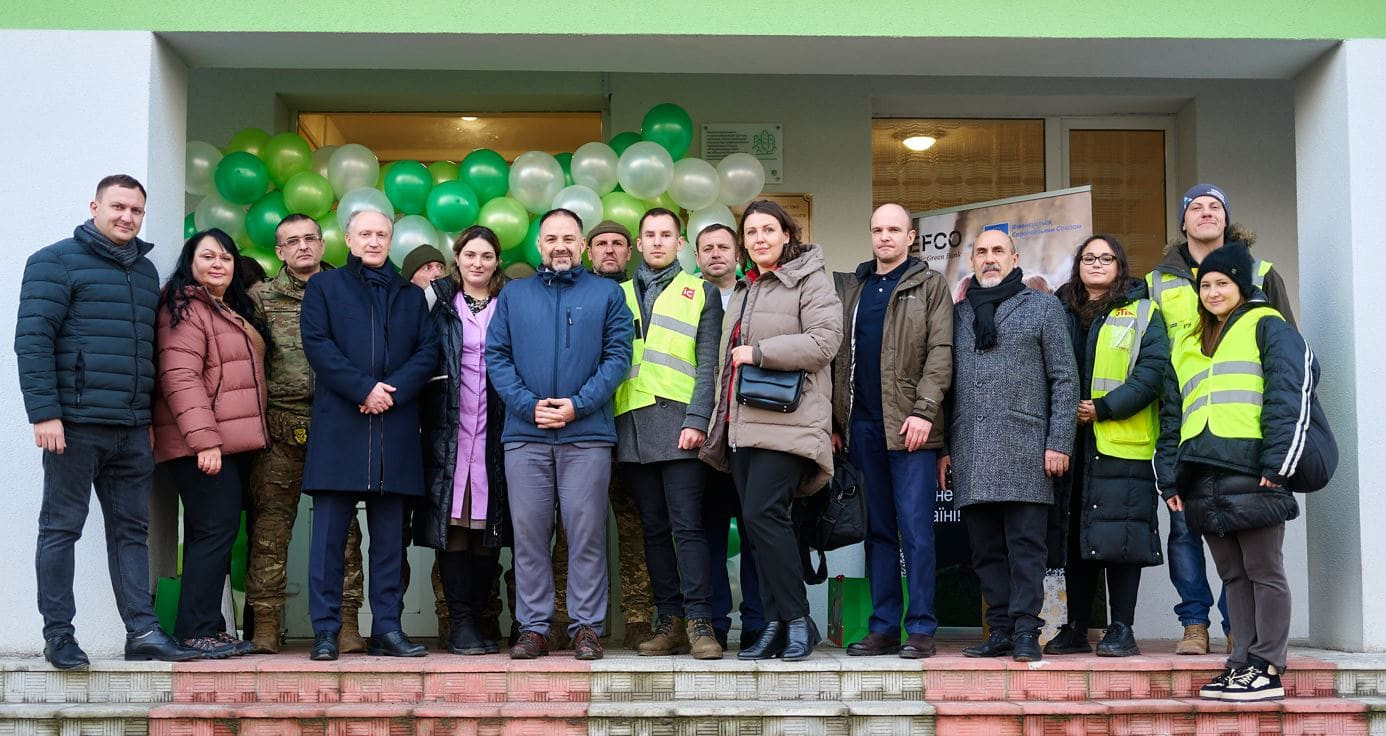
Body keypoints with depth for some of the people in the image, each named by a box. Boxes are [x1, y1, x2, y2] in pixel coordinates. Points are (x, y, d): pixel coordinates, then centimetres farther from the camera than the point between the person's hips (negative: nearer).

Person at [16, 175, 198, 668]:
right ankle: (58, 635, 6)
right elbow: (32, 338, -8)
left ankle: (142, 631, 8)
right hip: (76, 423, -6)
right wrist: (44, 412, -15)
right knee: (61, 528, 0)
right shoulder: (57, 261, -1)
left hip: (132, 429, 6)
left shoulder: (146, 271, 18)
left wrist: (150, 417, 16)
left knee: (131, 530, 6)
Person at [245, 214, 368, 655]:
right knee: (270, 523, -2)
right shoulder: (262, 298, 10)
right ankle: (265, 623, 1)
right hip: (281, 428, -1)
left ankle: (346, 621, 3)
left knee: (342, 523, 0)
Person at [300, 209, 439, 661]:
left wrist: (393, 390, -8)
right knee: (329, 534, -4)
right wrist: (364, 389, -12)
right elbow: (317, 344, -1)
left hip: (395, 429, 3)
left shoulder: (410, 295, 20)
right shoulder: (324, 287, 12)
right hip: (338, 428, -2)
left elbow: (429, 351, 9)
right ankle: (325, 631, 0)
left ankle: (387, 629, 6)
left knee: (390, 537, 3)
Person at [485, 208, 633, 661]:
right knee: (528, 533, 2)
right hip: (525, 434, 2)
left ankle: (586, 627, 4)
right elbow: (496, 356, 7)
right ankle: (533, 628, 9)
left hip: (587, 433, -2)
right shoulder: (513, 295, 15)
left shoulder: (606, 293, 10)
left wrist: (577, 405, -10)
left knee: (586, 532, -2)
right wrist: (528, 405, -8)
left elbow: (617, 357, 1)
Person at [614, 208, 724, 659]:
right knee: (654, 529, 6)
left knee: (687, 525, -9)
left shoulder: (700, 292, 10)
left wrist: (696, 420, -10)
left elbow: (707, 364, 2)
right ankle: (669, 621, 10)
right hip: (632, 427, 3)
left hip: (678, 423, -3)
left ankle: (699, 622, -8)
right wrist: (607, 425, 4)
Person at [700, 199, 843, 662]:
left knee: (763, 513, -17)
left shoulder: (809, 280, 0)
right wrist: (718, 421, 23)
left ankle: (798, 620, -7)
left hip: (785, 419, -8)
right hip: (743, 423, 8)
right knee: (756, 520, 4)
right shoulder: (744, 290, 23)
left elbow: (825, 341, -14)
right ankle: (775, 625, 7)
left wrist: (760, 352, -14)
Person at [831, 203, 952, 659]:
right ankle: (884, 627, 12)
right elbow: (840, 357, 15)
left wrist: (924, 411, -15)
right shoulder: (852, 287, 17)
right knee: (878, 530, 8)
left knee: (916, 530, -5)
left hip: (909, 426, -5)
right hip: (863, 425, 5)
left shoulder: (930, 285, 4)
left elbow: (940, 352, -5)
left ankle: (921, 629, -1)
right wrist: (835, 420, 9)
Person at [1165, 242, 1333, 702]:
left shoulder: (1267, 327, 4)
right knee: (1232, 576, 9)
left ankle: (1268, 669, -1)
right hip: (1204, 479, 7)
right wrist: (1171, 479, 16)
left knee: (1264, 573, -3)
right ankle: (1242, 664, 12)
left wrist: (1277, 462, -16)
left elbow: (1289, 396, -6)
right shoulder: (1188, 345, 25)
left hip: (1251, 471, -7)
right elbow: (1175, 414, 25)